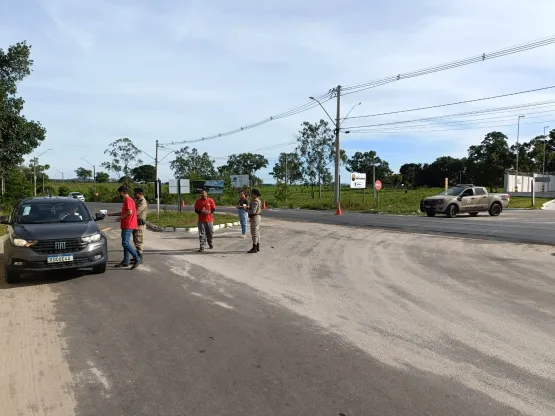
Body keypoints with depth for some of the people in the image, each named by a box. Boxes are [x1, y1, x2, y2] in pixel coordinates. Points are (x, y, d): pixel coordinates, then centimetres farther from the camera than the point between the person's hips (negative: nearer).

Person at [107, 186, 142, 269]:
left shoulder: (128, 200, -14)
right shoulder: (127, 200, 19)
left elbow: (130, 212, -26)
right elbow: (124, 212, 28)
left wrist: (120, 218, -14)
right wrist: (112, 214, 30)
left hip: (128, 226, -11)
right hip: (127, 226, 11)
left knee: (125, 243, -13)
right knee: (126, 243, 13)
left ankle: (137, 259, -14)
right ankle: (125, 262, 18)